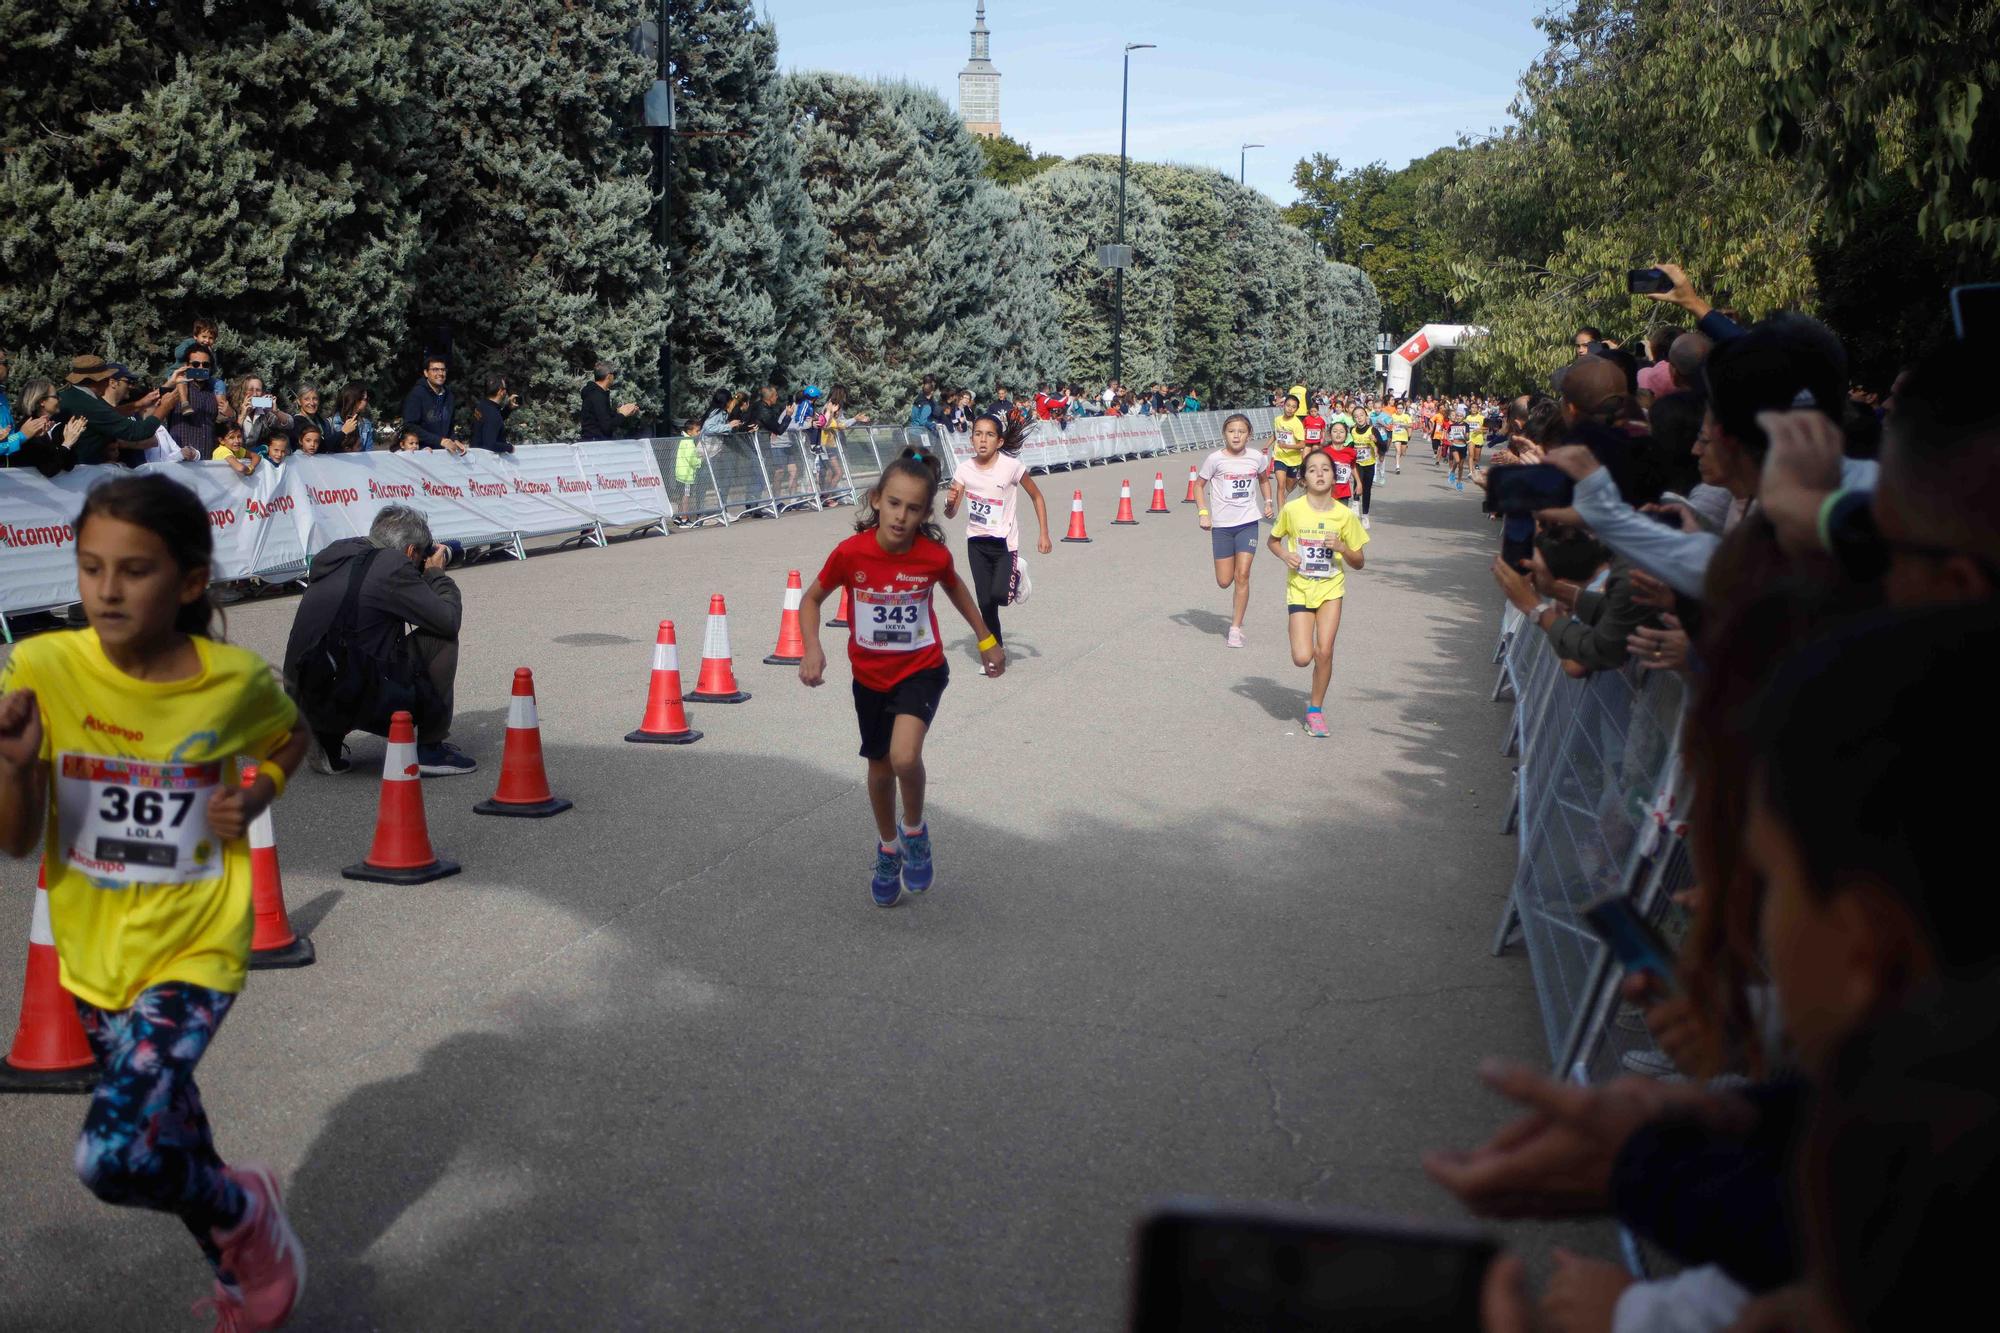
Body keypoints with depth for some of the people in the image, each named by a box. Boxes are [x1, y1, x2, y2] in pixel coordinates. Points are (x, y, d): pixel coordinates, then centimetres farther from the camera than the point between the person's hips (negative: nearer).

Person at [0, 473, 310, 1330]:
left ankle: (243, 1210, 11)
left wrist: (256, 795, -9)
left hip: (193, 949, -3)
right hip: (93, 953, 4)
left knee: (115, 1157, -20)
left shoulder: (238, 681, -15)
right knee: (165, 1136, 20)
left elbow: (291, 738, 10)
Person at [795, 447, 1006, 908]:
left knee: (905, 757, -25)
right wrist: (812, 648, -20)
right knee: (880, 767, 18)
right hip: (870, 675, 2)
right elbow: (812, 599, -4)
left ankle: (914, 831, 6)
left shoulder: (934, 555, -18)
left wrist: (986, 639, 13)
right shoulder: (851, 553, -20)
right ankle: (888, 848, 45)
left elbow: (954, 588, 6)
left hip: (921, 670, -2)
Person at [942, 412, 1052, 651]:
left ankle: (1016, 577, 15)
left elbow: (1036, 496, -1)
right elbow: (951, 514, 0)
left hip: (1004, 541, -3)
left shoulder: (1011, 466, -15)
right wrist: (950, 502, -24)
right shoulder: (965, 470, -5)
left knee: (999, 595, -20)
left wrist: (1044, 535, -4)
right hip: (976, 542, 3)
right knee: (985, 602, 4)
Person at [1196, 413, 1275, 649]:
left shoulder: (1257, 457, -2)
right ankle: (1239, 600, 39)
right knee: (1224, 581, 2)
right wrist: (1203, 512, -9)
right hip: (1221, 525, 0)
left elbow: (1264, 479, 19)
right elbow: (1199, 485, 2)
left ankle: (1236, 628, -1)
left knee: (1242, 575, -10)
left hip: (1248, 523, 0)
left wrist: (1268, 502, 6)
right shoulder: (1215, 459, -9)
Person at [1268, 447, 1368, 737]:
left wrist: (1342, 547, -20)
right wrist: (1285, 555, -13)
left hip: (1331, 588, 1)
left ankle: (1316, 708, 14)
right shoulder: (1292, 510, -10)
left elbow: (1358, 563, 0)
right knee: (1302, 658, -11)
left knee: (1324, 652, -6)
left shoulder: (1344, 515, -8)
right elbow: (1273, 540, 8)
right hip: (1299, 588, -1)